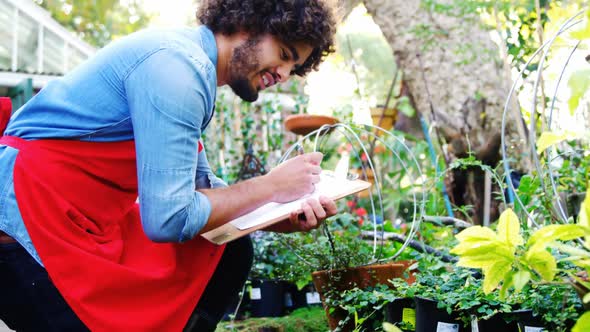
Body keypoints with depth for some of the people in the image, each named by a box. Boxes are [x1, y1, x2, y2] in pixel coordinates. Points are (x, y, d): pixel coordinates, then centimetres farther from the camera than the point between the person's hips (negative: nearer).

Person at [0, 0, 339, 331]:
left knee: (229, 252, 8)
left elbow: (201, 186, 14)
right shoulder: (178, 64, -20)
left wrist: (287, 216, -1)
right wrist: (272, 187, -12)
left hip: (92, 224, 10)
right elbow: (169, 218, -24)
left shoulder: (191, 62, 11)